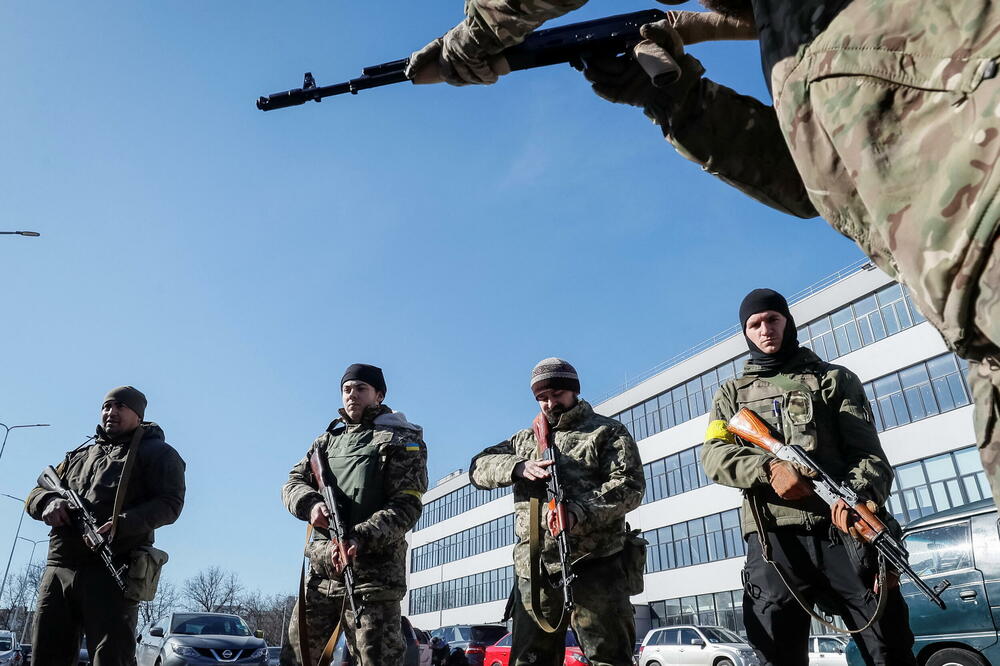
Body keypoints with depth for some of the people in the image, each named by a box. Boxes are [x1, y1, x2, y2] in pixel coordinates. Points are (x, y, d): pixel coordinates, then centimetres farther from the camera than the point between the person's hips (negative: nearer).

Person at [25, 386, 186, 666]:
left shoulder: (157, 452, 6)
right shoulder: (80, 454, 26)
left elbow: (170, 503, -7)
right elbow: (34, 495, 24)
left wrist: (121, 524, -23)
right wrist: (49, 501, -2)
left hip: (112, 571, -6)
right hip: (58, 569, 6)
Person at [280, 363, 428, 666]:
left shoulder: (401, 442, 0)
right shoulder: (329, 439, 19)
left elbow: (406, 507, -9)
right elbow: (294, 481, 16)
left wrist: (361, 539, -24)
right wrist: (311, 504, -8)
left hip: (373, 574, -6)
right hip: (321, 572, 6)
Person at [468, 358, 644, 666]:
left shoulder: (607, 432, 9)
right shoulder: (525, 440, 22)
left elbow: (630, 486, -5)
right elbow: (479, 467, 12)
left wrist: (577, 512, -22)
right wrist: (519, 467, -10)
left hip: (595, 566, -4)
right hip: (534, 572, 5)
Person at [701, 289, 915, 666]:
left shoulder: (835, 380, 17)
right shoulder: (732, 394, 20)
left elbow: (868, 452, 4)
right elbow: (714, 455, 4)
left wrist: (859, 494, -19)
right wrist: (768, 468, -16)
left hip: (844, 529, 0)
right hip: (773, 538, 1)